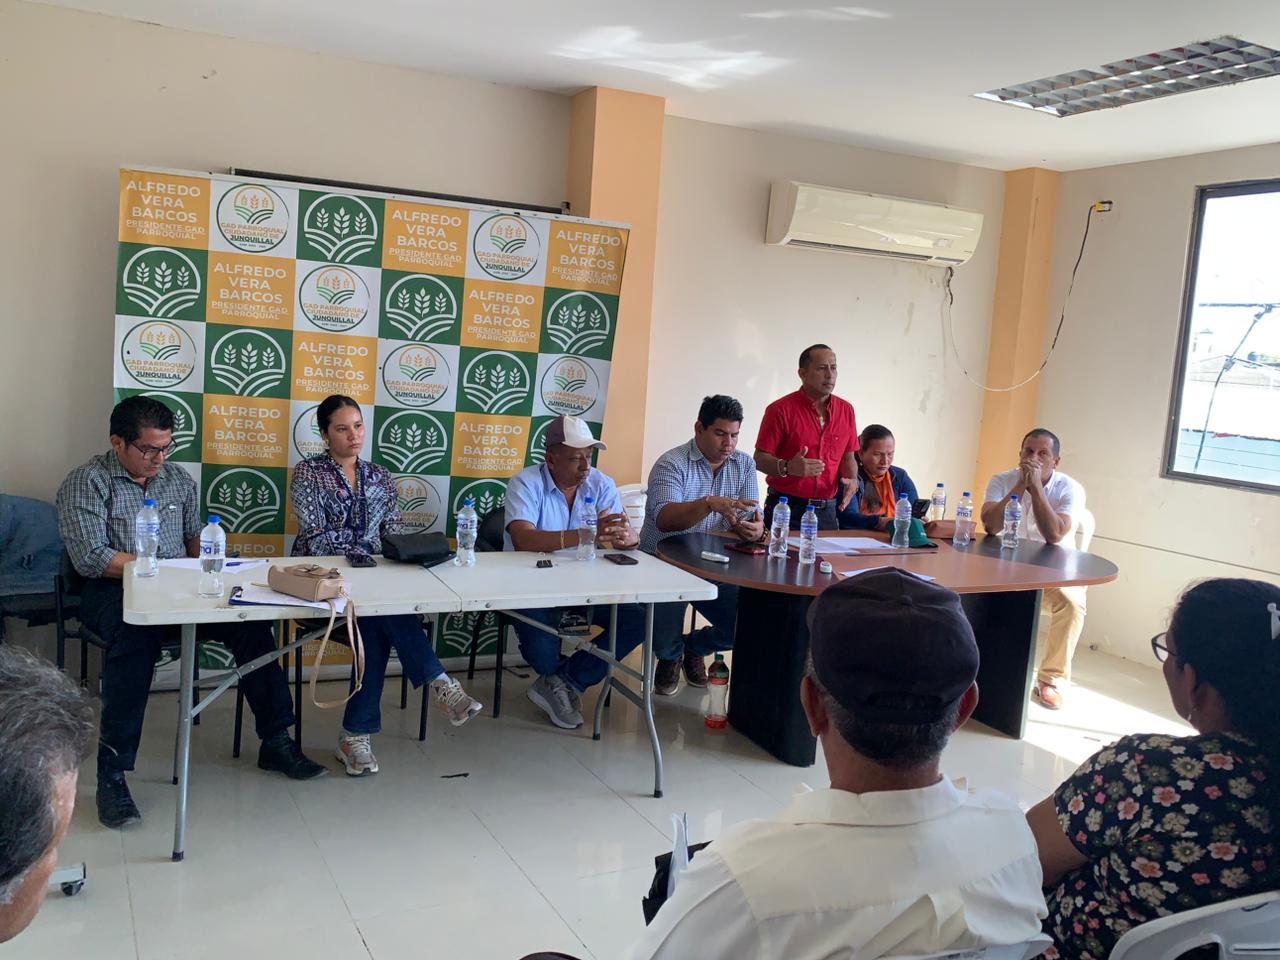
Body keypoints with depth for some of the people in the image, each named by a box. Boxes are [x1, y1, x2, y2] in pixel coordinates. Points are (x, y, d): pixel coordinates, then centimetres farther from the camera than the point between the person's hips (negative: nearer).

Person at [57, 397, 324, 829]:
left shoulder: (178, 478, 16)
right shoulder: (87, 483, -2)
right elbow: (91, 558, -13)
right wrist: (161, 568, -17)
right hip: (113, 593, -5)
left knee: (250, 620, -20)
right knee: (137, 633, -40)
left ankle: (275, 741, -10)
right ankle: (112, 774, -32)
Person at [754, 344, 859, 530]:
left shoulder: (846, 410, 7)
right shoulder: (781, 409, -9)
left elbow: (848, 457, 16)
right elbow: (760, 459, -8)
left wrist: (851, 480, -4)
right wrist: (788, 467, -26)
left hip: (827, 510, 4)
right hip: (786, 508, -4)